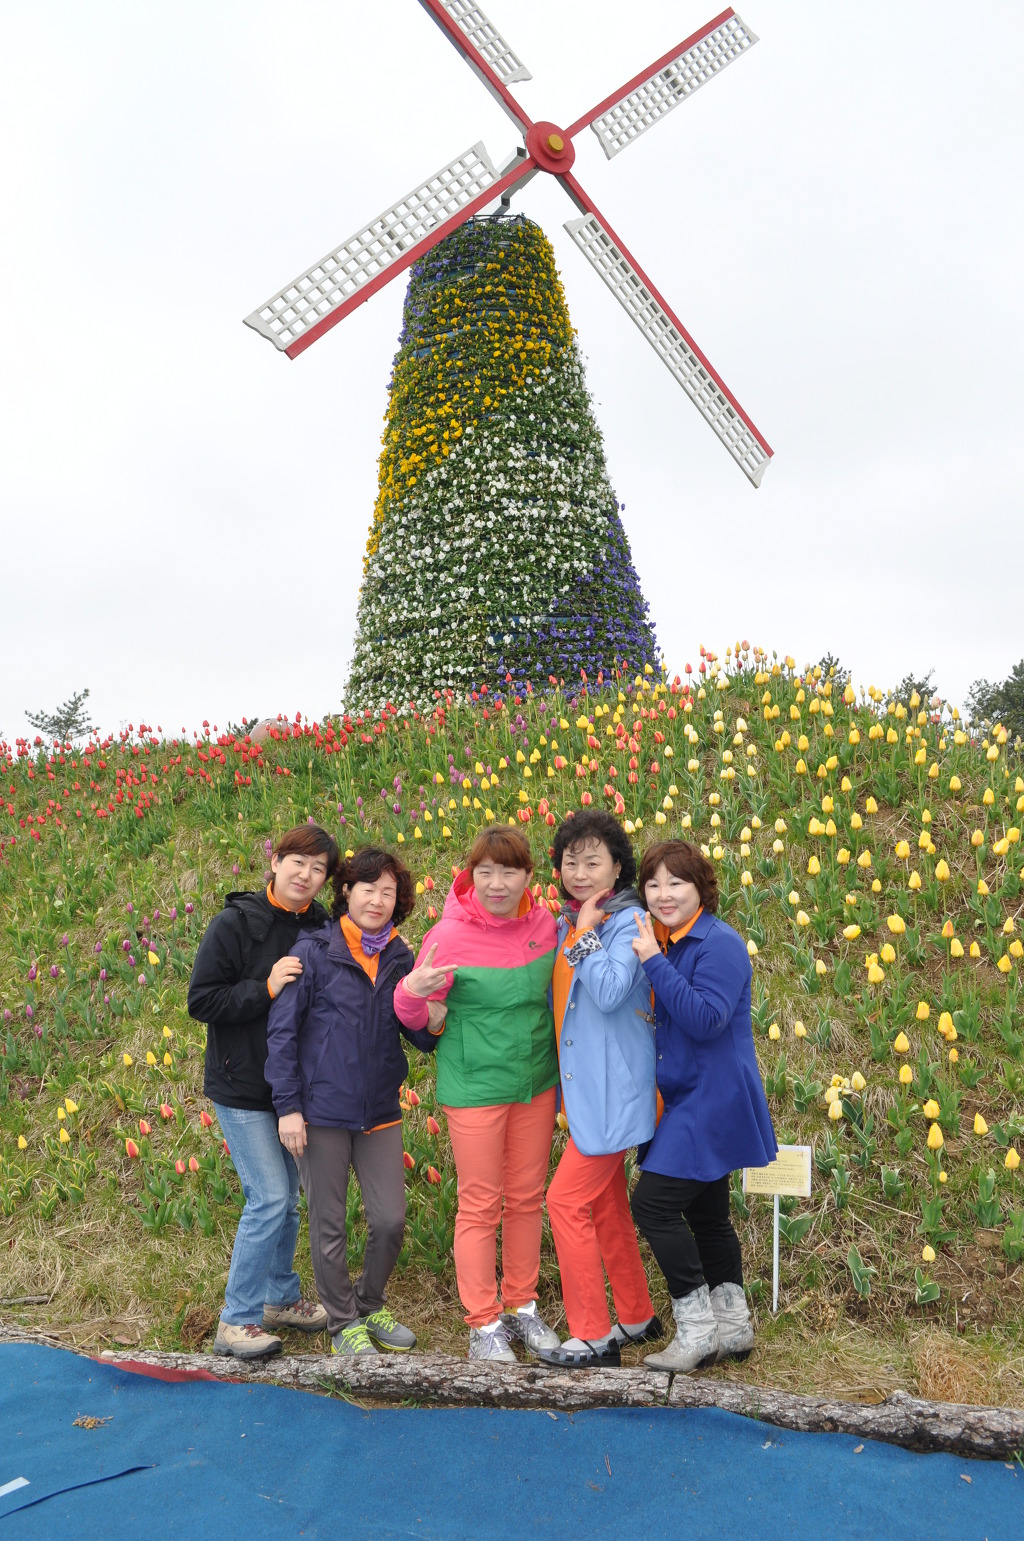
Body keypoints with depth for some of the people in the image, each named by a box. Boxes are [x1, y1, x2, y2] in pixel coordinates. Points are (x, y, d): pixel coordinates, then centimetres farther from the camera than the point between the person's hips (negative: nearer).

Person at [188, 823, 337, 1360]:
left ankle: (281, 1298, 34)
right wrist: (265, 988, -23)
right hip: (242, 1089, -5)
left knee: (287, 1200, 15)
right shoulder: (235, 924, -13)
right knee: (269, 1198, -7)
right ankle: (237, 1320, 8)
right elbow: (200, 1002, -14)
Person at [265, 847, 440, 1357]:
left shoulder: (400, 959, 4)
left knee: (391, 1220, 6)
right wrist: (288, 1106, -11)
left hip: (380, 1113, 4)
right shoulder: (313, 952, -8)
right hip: (321, 1113, -3)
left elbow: (422, 1038, 5)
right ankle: (343, 1323, 29)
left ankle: (369, 1306, 32)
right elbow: (282, 1032, -7)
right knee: (329, 1226, 9)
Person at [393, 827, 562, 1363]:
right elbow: (415, 1018, -9)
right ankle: (483, 1324, 22)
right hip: (475, 1086, -4)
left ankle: (521, 1306, 34)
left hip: (537, 1082, 5)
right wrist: (411, 992, -30)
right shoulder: (450, 935, -17)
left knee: (527, 1198, 16)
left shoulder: (544, 923, -4)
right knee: (480, 1206, 6)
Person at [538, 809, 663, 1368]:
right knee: (605, 1205, 17)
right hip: (584, 1085, 9)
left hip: (612, 1087, -9)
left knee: (568, 1201, -6)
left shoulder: (626, 921, -15)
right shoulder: (567, 923, 10)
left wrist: (587, 933, -20)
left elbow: (610, 992, -29)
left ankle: (594, 1336, 6)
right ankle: (637, 1318, 33)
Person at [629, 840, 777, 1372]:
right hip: (686, 1101, 9)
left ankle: (698, 1330, 4)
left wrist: (654, 963, -26)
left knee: (654, 1203, -10)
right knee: (704, 1212, 16)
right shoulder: (661, 943, 9)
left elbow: (705, 1019, -27)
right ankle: (733, 1327, 30)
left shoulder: (719, 943, -17)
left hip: (712, 1103, -9)